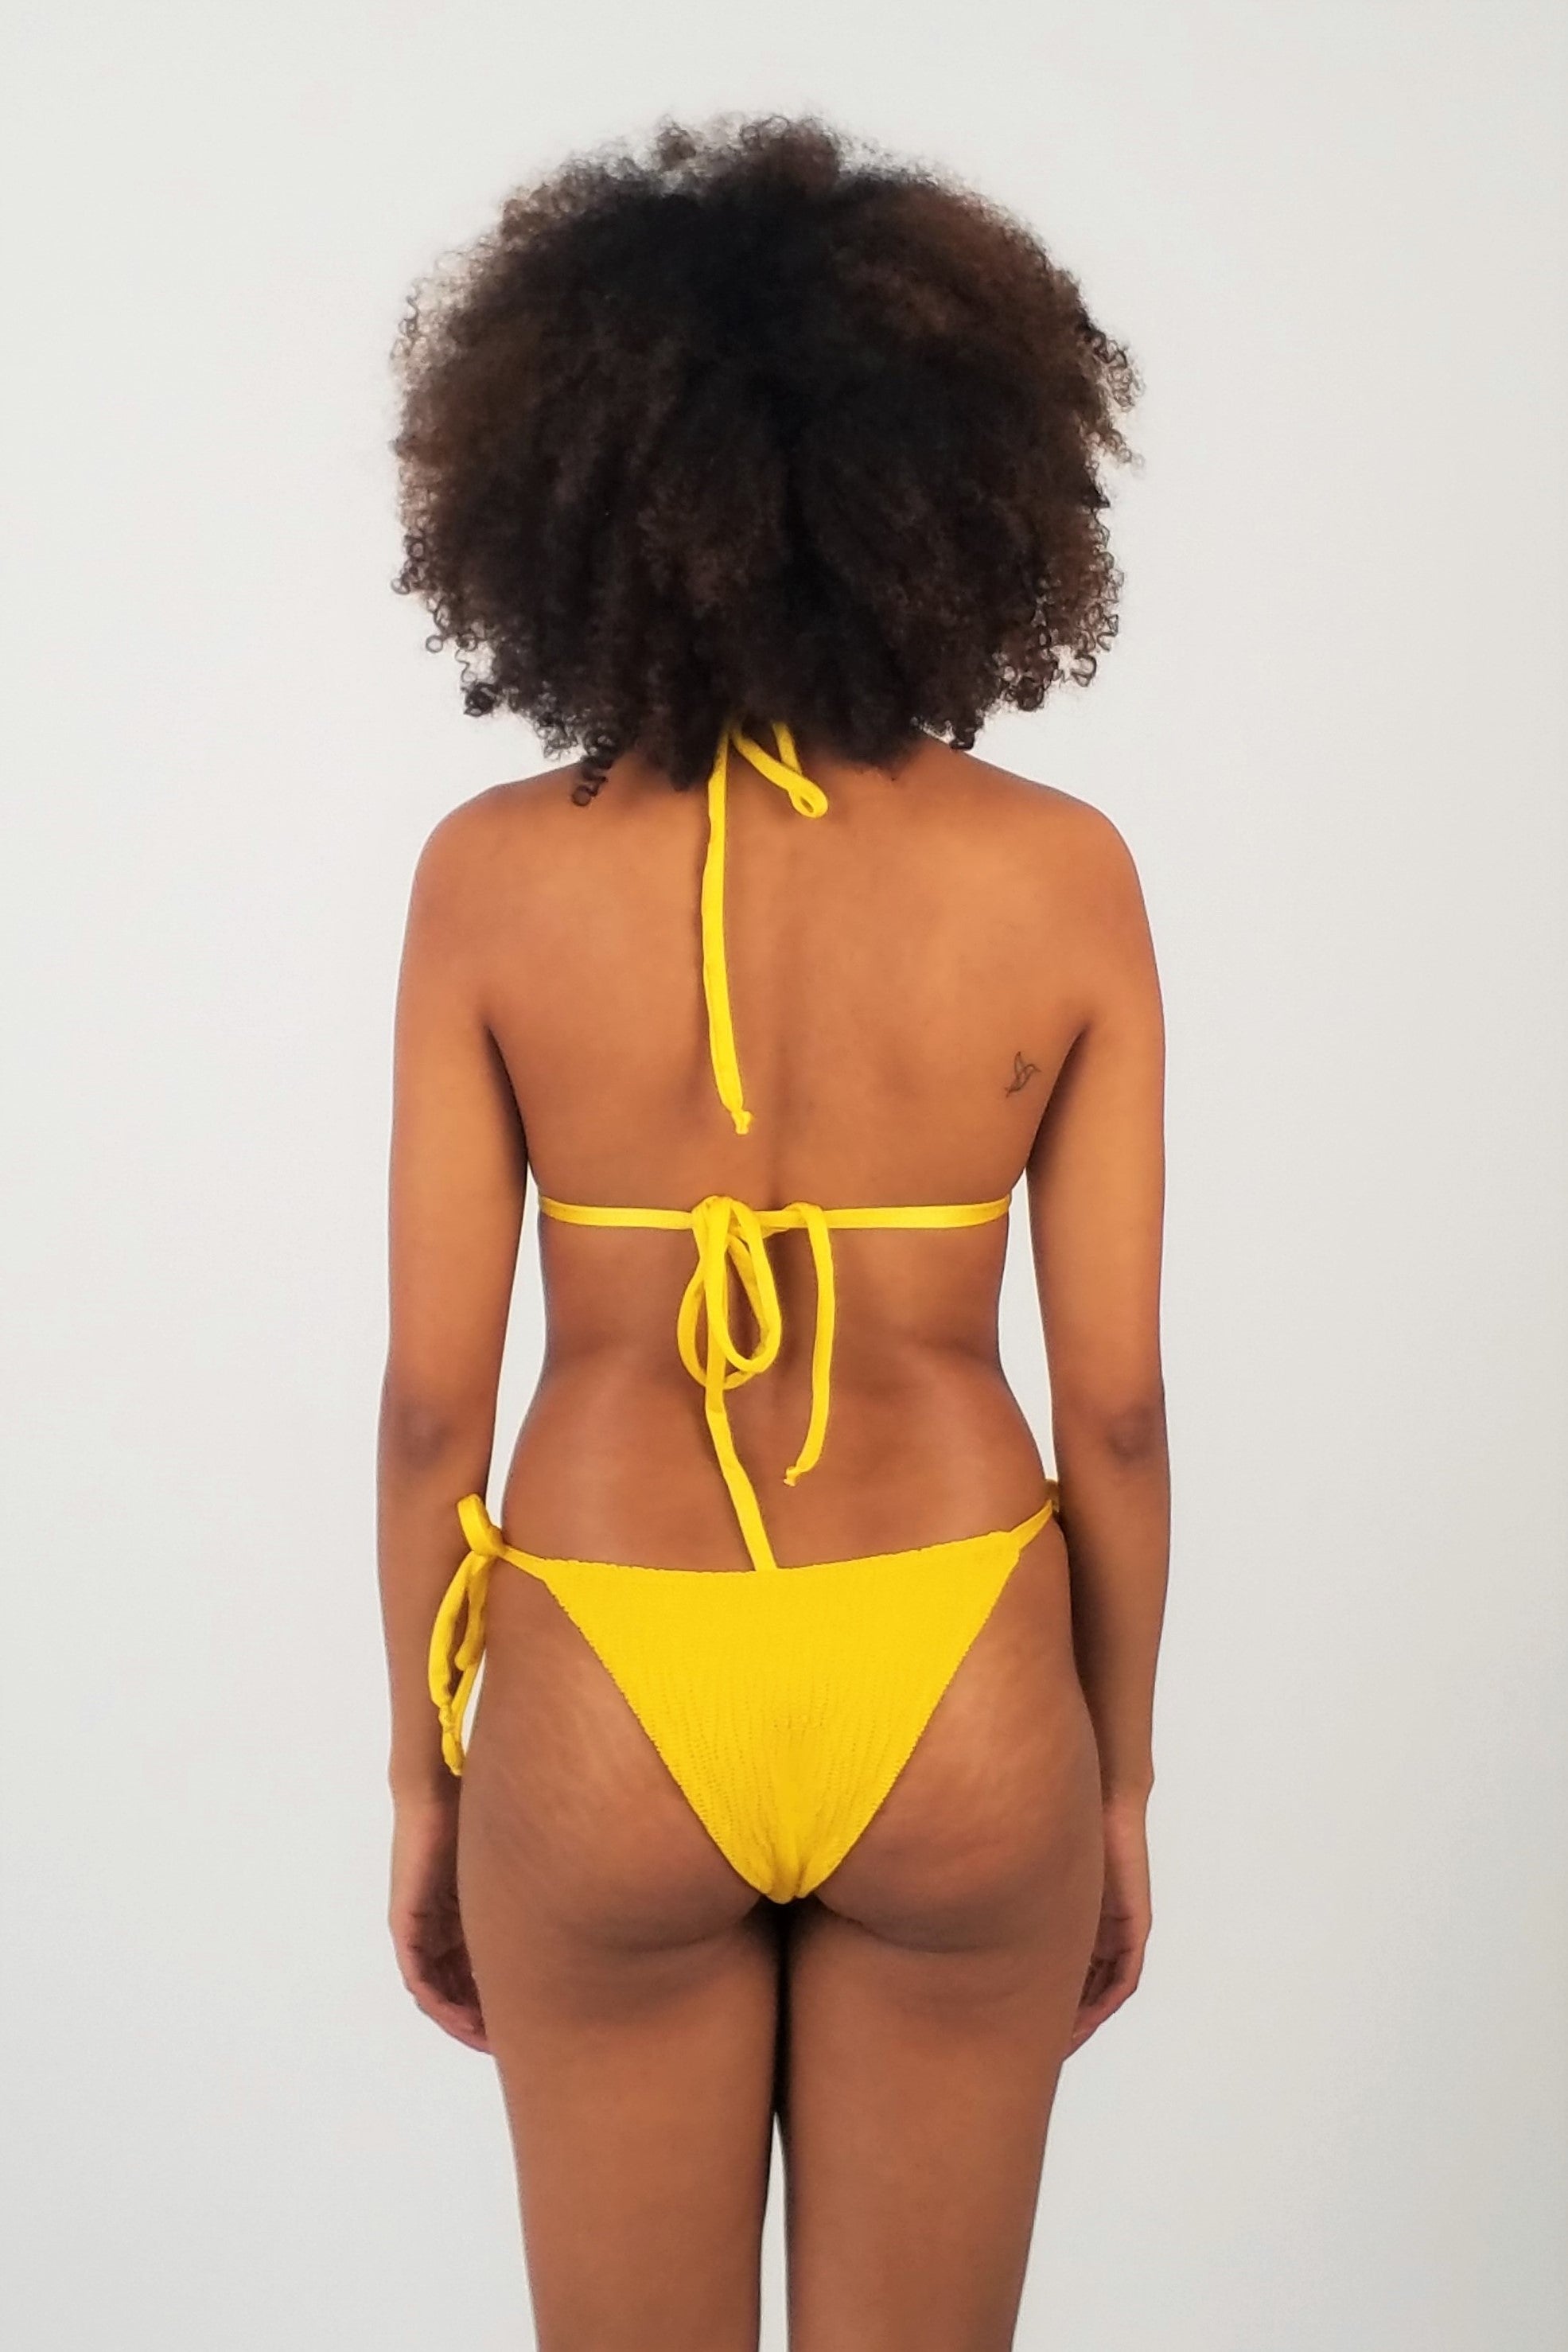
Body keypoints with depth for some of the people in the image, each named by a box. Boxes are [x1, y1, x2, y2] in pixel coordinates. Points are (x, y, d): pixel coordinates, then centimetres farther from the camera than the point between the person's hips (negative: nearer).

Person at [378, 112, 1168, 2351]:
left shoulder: (496, 871, -10)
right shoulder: (1063, 873, -9)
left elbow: (434, 1396, -6)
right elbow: (1117, 1407, -6)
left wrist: (425, 1773, 8)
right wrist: (1119, 1783, 9)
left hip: (613, 1701, 0)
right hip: (956, 1702, 1)